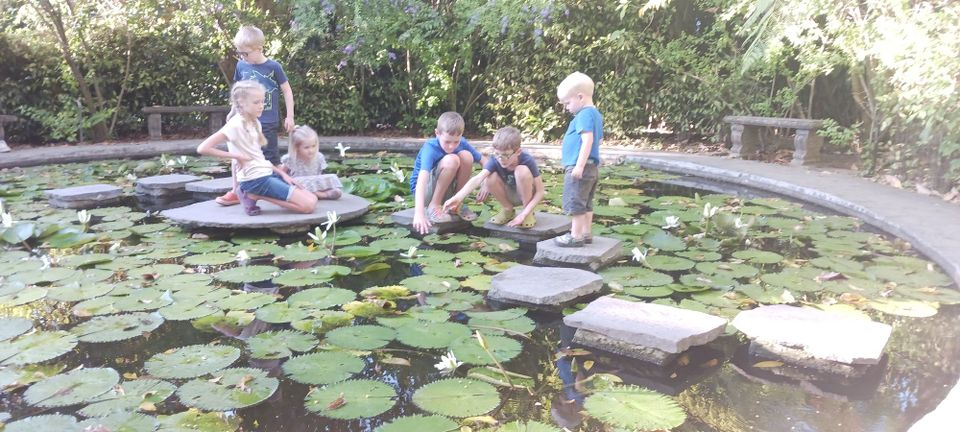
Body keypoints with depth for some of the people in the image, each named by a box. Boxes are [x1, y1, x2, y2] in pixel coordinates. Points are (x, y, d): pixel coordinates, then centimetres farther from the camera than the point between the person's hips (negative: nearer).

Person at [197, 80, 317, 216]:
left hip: (268, 173, 9)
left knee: (312, 200, 2)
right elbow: (202, 148, -20)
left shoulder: (255, 123, 11)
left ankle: (255, 194, 4)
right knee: (308, 205, -15)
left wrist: (282, 173, 7)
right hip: (255, 179, -9)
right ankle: (254, 195, -6)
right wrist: (237, 156, -16)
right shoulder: (235, 125, -14)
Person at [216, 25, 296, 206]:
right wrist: (234, 111, 20)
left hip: (267, 122, -5)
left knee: (271, 157, 2)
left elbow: (287, 91, -3)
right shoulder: (241, 66, 4)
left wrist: (289, 117, -5)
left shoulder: (273, 67, -9)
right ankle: (236, 191, 16)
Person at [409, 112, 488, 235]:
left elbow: (484, 161, -1)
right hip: (426, 190, -6)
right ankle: (433, 206, -18)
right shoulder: (430, 148, -28)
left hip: (445, 190, 6)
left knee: (466, 156, -19)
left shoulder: (462, 143, -11)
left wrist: (486, 183, -20)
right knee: (451, 160, -31)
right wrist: (419, 213, -53)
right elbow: (422, 180, -40)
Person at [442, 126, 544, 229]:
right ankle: (508, 210, -1)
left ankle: (528, 213, -14)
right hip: (510, 196, 3)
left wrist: (523, 215, -35)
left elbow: (540, 192, -26)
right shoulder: (494, 161, -23)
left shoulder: (527, 161, -28)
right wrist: (458, 198, -55)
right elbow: (477, 179, -38)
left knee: (522, 170, -33)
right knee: (491, 177, -26)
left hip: (527, 194, -3)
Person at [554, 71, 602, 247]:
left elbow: (588, 140, -25)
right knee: (585, 203, 16)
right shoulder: (595, 114, 15)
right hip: (592, 168, 10)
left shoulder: (584, 115, -15)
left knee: (574, 202, -3)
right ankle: (586, 233, 24)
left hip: (580, 168, -10)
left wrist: (579, 165, -27)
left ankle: (576, 236, 2)